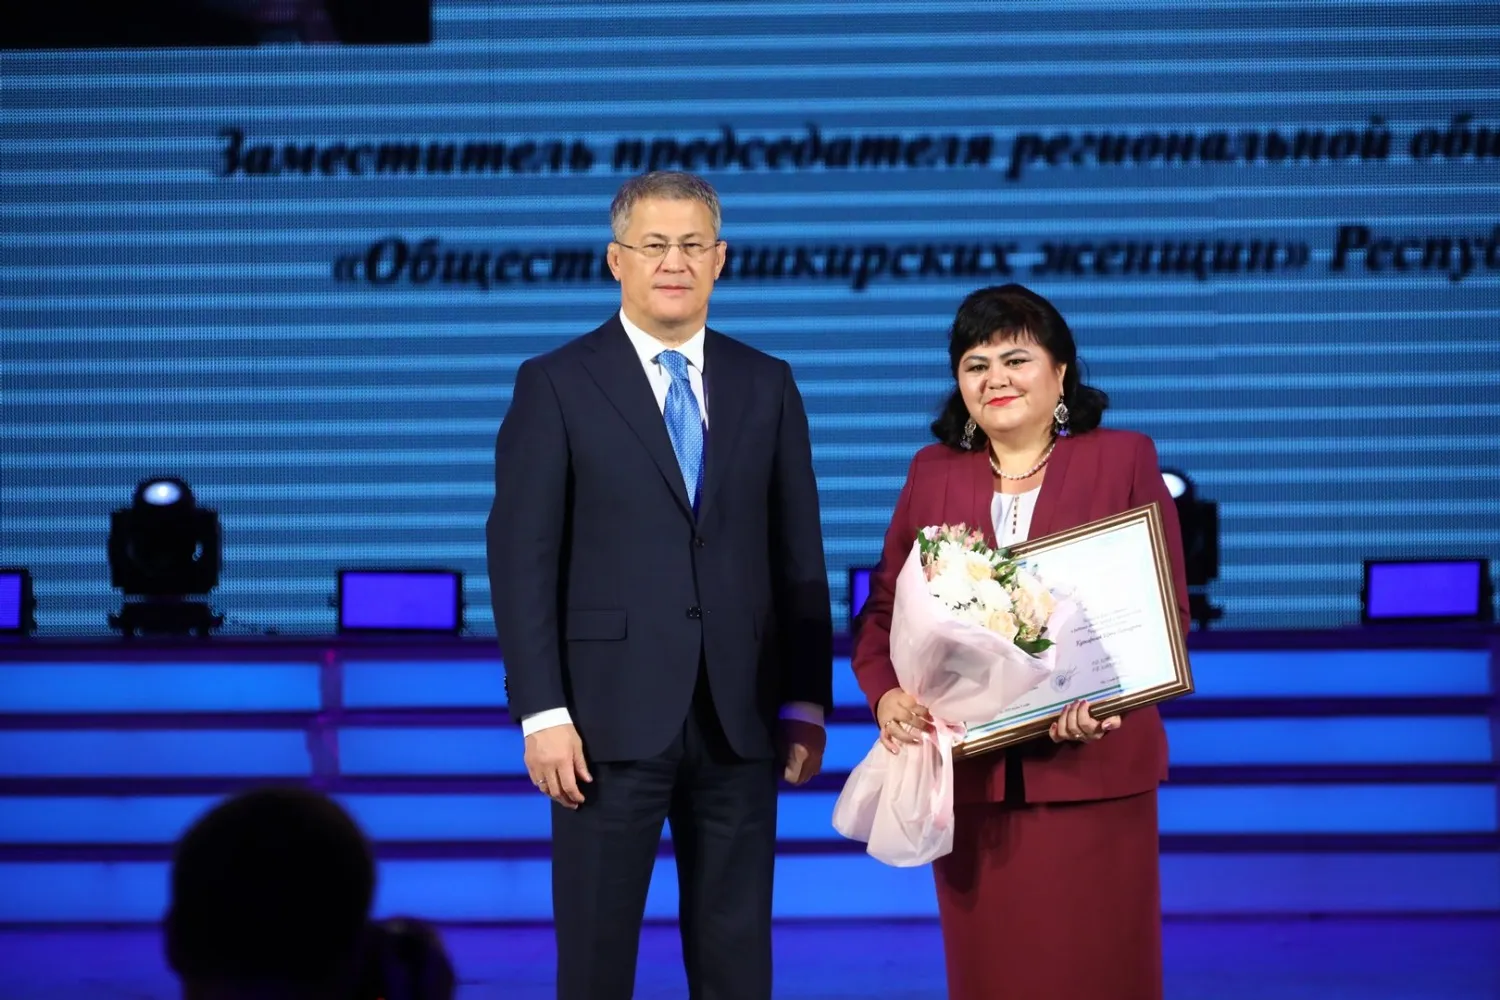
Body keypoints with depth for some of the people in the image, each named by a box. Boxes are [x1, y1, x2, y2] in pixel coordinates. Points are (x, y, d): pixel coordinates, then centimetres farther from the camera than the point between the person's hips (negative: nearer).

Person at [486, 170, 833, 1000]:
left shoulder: (766, 386, 10)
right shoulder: (556, 385, 0)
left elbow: (800, 556, 11)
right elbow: (521, 559, -4)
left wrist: (807, 703, 5)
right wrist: (542, 714, -11)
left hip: (739, 720, 3)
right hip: (612, 716, -3)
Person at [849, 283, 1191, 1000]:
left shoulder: (1124, 460, 3)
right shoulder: (933, 473, 11)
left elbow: (1166, 608, -2)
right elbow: (884, 609, 9)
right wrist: (887, 694, -12)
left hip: (1093, 771, -2)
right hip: (970, 773, 2)